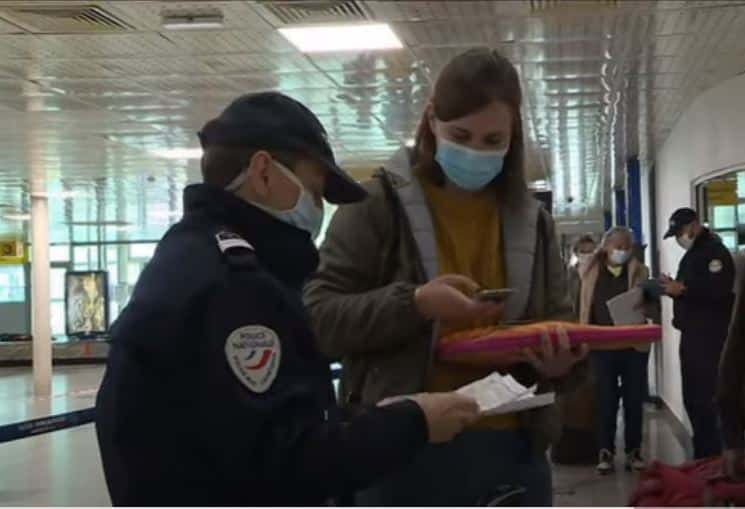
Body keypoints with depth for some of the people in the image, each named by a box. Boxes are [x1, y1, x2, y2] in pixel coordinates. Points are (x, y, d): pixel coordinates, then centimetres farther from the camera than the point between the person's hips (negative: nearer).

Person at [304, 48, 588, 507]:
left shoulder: (532, 219, 10)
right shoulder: (379, 203, -3)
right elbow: (317, 318, -7)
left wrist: (561, 359, -9)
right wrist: (413, 304, -22)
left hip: (513, 454, 5)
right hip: (403, 453, -4)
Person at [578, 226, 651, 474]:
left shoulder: (639, 271, 5)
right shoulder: (593, 273, 4)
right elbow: (585, 308, 6)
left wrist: (643, 303, -20)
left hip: (634, 343, 1)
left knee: (634, 399, 5)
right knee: (606, 399, 1)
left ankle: (634, 451, 13)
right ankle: (605, 453, 6)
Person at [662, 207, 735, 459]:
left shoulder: (715, 251, -10)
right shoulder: (691, 255, 20)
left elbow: (719, 291, -23)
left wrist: (682, 289, -25)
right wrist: (672, 287, 6)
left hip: (709, 336, -10)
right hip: (691, 334, 10)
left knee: (705, 396, -11)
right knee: (692, 397, 12)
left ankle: (712, 455, -6)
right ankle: (703, 452, 19)